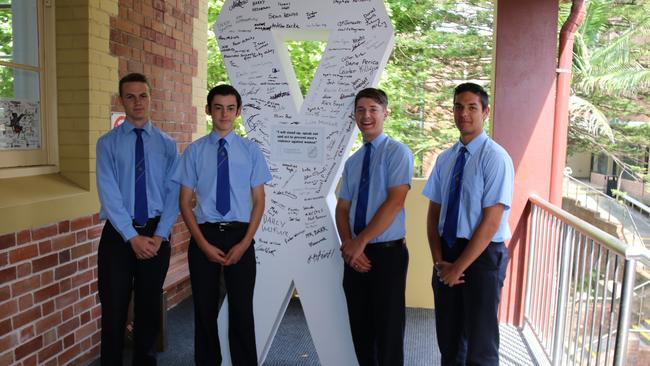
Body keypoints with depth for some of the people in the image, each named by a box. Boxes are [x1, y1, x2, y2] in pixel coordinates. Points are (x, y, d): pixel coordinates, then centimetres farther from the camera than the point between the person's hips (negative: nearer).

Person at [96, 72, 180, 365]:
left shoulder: (167, 144, 4)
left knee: (150, 309, 14)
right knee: (114, 311, 6)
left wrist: (159, 235, -12)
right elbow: (108, 194, -9)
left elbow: (173, 193, -1)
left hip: (157, 235, 2)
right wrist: (133, 237, -15)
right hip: (119, 234, -1)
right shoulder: (107, 143, -1)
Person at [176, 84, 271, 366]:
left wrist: (244, 243, -8)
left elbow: (259, 201, 1)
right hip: (204, 236, 1)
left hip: (239, 236, 0)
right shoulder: (195, 151, 0)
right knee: (205, 309, 12)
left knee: (242, 309, 7)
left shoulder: (250, 150, 1)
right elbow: (185, 202, 1)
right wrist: (204, 244, -8)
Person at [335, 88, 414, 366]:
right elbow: (342, 209, 10)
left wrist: (360, 242, -16)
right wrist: (348, 245, -8)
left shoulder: (397, 152, -7)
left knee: (387, 327, 5)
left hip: (388, 252, -6)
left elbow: (395, 202, -17)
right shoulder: (351, 162, 12)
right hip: (355, 254, 6)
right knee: (360, 326, 14)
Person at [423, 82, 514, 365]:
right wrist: (439, 260, -6)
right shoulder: (445, 159, 7)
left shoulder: (495, 157, -12)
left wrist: (458, 267, -14)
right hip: (447, 254, 6)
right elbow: (433, 213, 6)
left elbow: (491, 221, -17)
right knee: (448, 337, 17)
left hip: (483, 256, -5)